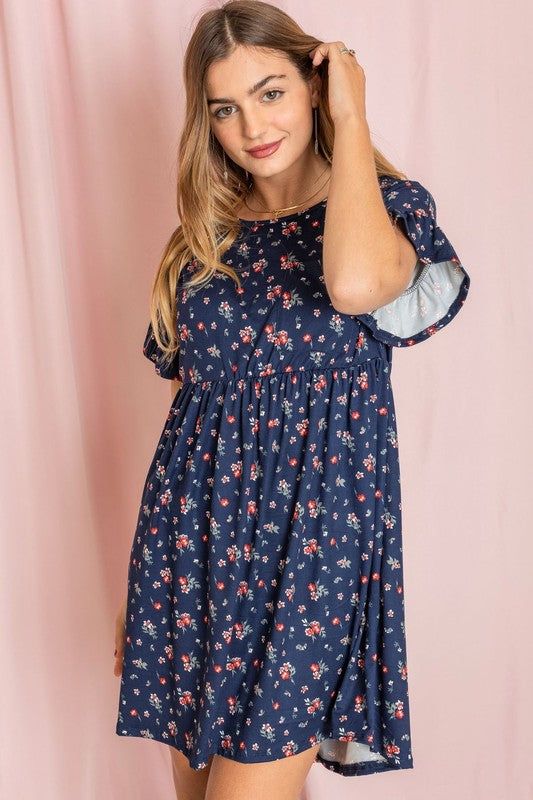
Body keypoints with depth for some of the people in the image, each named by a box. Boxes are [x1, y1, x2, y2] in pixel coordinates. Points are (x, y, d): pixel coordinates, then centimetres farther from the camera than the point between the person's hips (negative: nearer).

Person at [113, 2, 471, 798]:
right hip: (193, 543, 5)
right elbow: (186, 396, 11)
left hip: (306, 548, -4)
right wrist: (145, 581, 13)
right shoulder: (203, 237, 8)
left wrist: (351, 118, -15)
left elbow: (355, 284, -31)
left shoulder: (389, 205, -4)